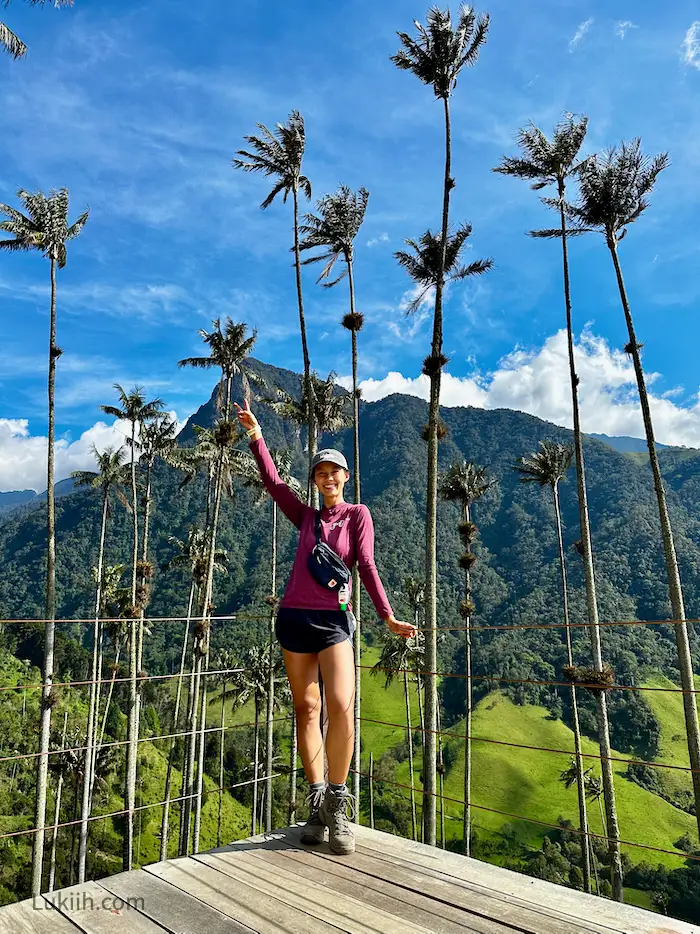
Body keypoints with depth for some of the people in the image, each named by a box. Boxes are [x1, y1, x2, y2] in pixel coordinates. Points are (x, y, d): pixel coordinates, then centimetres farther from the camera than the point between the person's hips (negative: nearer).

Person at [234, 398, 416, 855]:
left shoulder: (358, 514, 5)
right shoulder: (307, 516, 13)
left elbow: (367, 565, -2)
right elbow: (274, 483, 8)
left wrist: (388, 616, -11)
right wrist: (256, 435, 2)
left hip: (334, 621, -3)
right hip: (293, 618, 4)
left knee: (341, 707, -17)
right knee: (306, 708, 6)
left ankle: (337, 804, -1)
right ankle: (317, 803, 15)